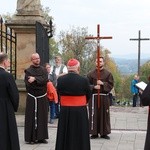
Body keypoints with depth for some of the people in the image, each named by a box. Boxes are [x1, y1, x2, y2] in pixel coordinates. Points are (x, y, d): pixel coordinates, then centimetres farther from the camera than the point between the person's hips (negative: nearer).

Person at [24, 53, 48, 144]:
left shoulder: (43, 70, 8)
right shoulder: (28, 71, -2)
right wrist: (40, 81, -16)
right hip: (32, 98, -3)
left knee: (42, 117, 6)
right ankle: (30, 137, 3)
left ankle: (41, 137, 14)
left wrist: (35, 79, -20)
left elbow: (45, 80, -10)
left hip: (42, 97, 3)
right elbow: (28, 83, -15)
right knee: (31, 117, -2)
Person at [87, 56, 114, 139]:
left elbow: (111, 85, 0)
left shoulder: (108, 74, 4)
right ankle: (94, 133, 9)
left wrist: (102, 83, -14)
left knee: (104, 114, 3)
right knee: (94, 115, 0)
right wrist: (94, 87, -14)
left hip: (104, 97, 0)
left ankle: (104, 133, 13)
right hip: (93, 97, 0)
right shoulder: (91, 74, 4)